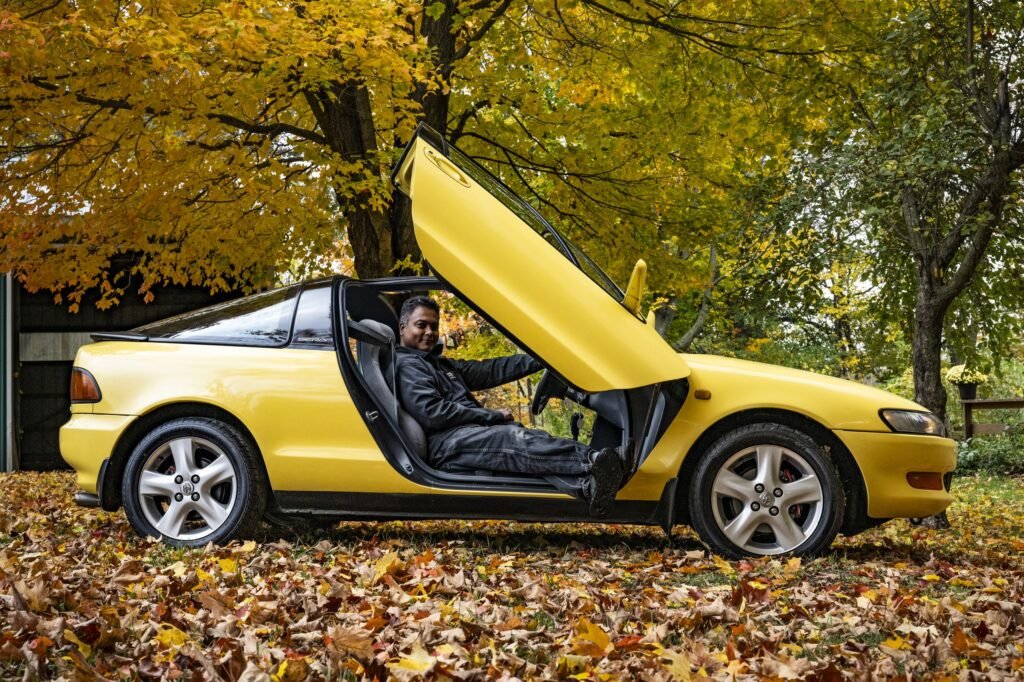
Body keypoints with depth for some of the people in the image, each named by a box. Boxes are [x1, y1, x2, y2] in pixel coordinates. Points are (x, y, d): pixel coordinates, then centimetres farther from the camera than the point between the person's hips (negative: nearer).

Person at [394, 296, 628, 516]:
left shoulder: (441, 364, 32)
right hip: (446, 445, -8)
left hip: (474, 433, 8)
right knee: (513, 439, -33)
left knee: (534, 439, -21)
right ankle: (592, 460, -55)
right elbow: (431, 413, -13)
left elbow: (488, 371, 22)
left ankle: (587, 485, -52)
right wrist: (493, 416, -8)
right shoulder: (405, 365, 1)